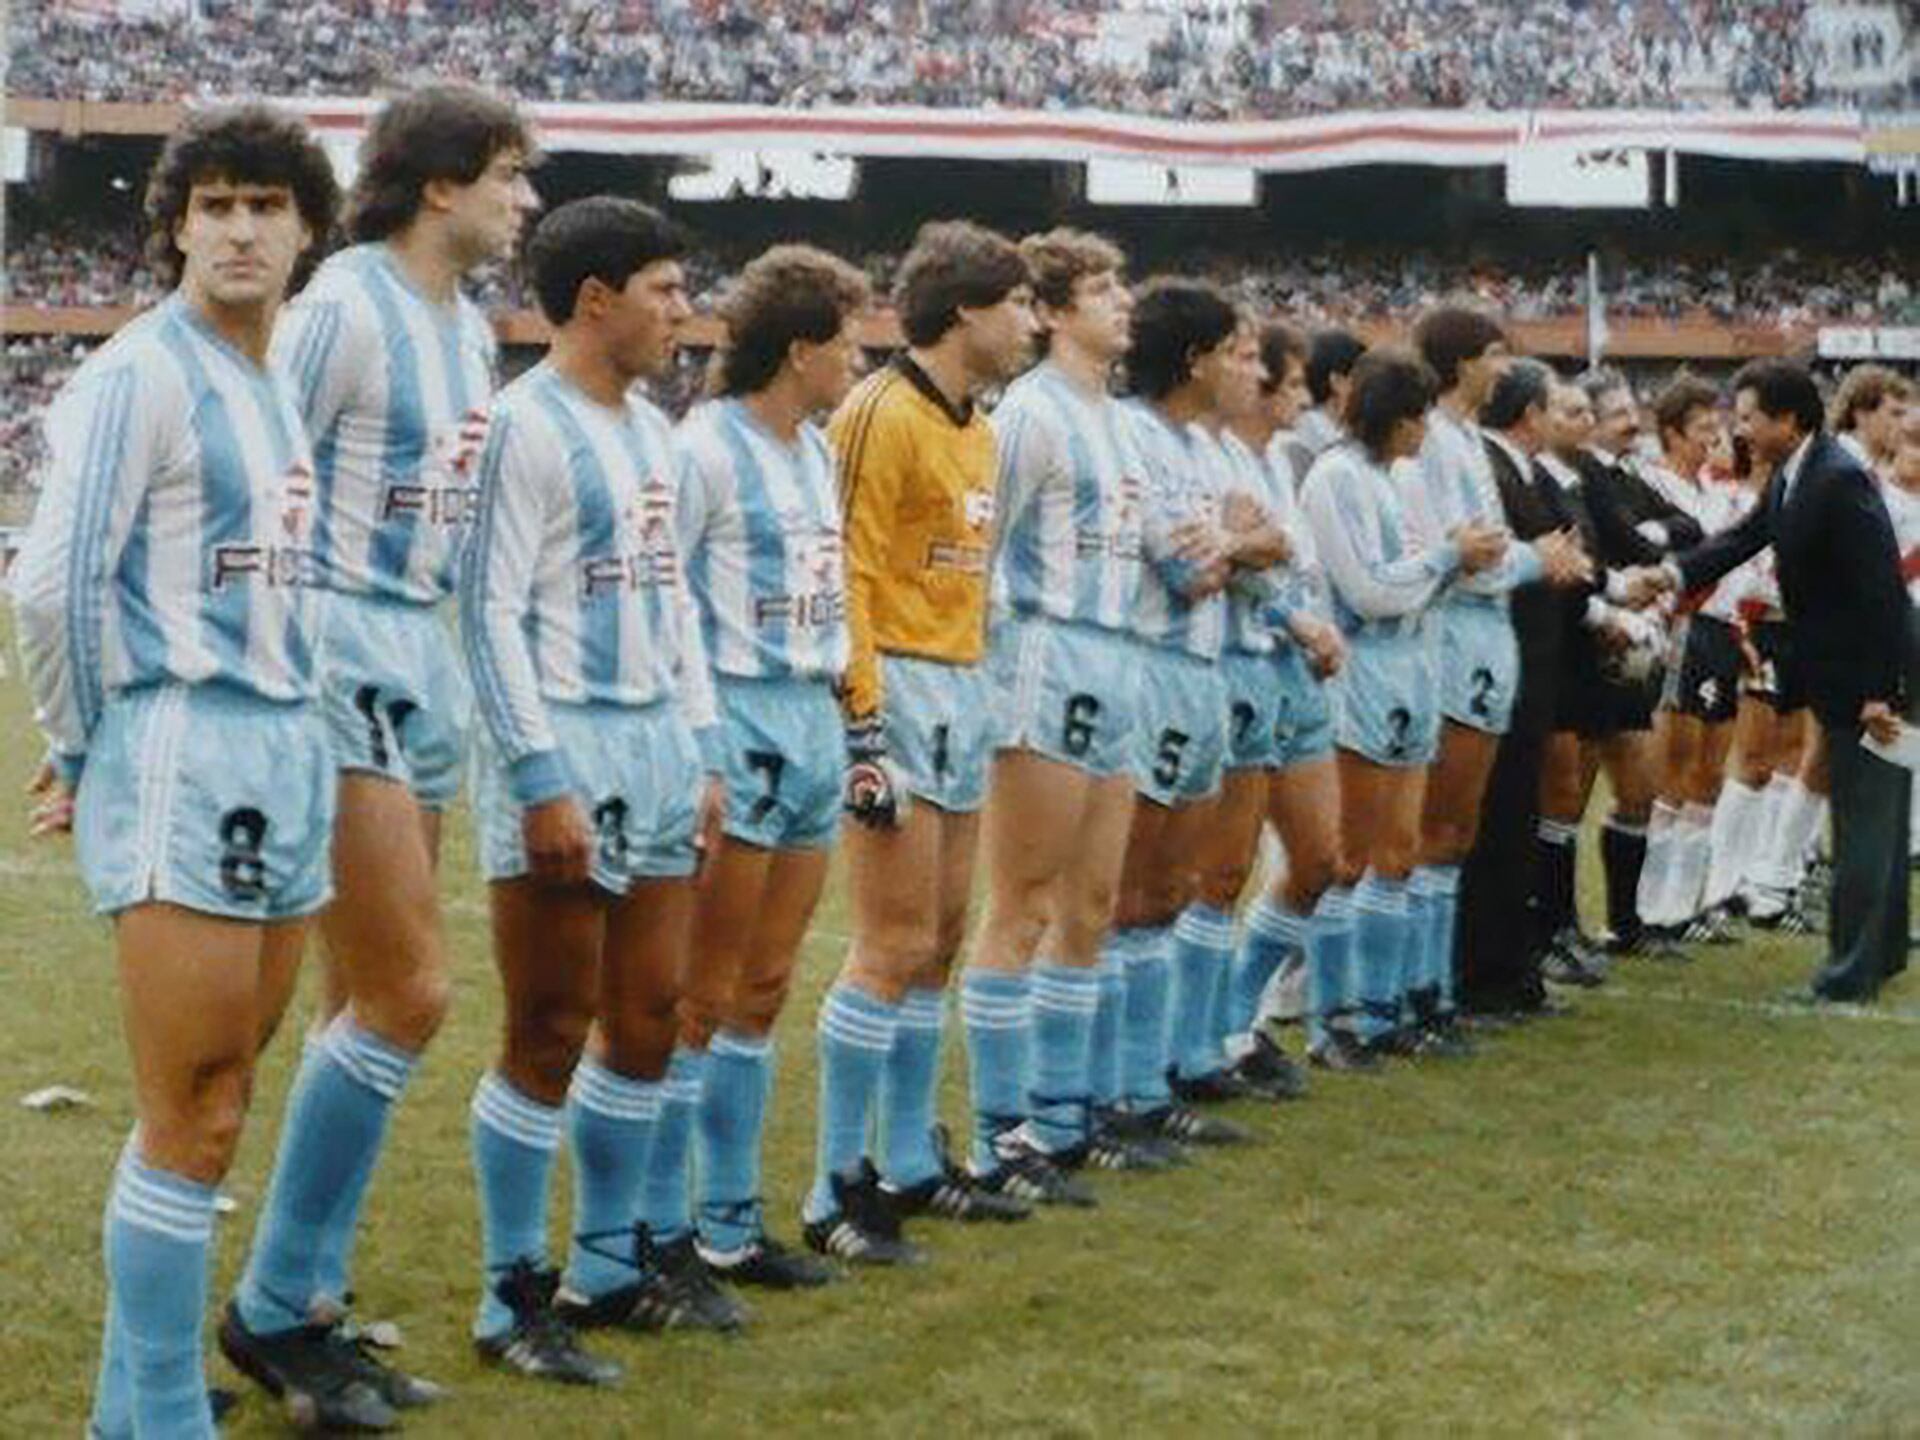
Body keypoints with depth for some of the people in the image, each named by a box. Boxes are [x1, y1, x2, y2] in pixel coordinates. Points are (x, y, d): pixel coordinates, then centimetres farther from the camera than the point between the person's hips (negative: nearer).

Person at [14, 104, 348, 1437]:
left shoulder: (281, 391, 16)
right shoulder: (143, 375, -9)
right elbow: (54, 581, -13)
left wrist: (293, 729, 14)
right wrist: (81, 753, -4)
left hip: (288, 752, 8)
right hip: (183, 754, -8)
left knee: (213, 1104, 11)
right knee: (195, 1117, -7)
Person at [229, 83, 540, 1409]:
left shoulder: (468, 327, 13)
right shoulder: (348, 306, -13)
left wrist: (441, 664, 16)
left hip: (423, 655, 9)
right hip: (341, 652, -9)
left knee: (370, 1002, 10)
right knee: (411, 996, -10)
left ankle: (312, 1300, 17)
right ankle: (277, 1305, 1)